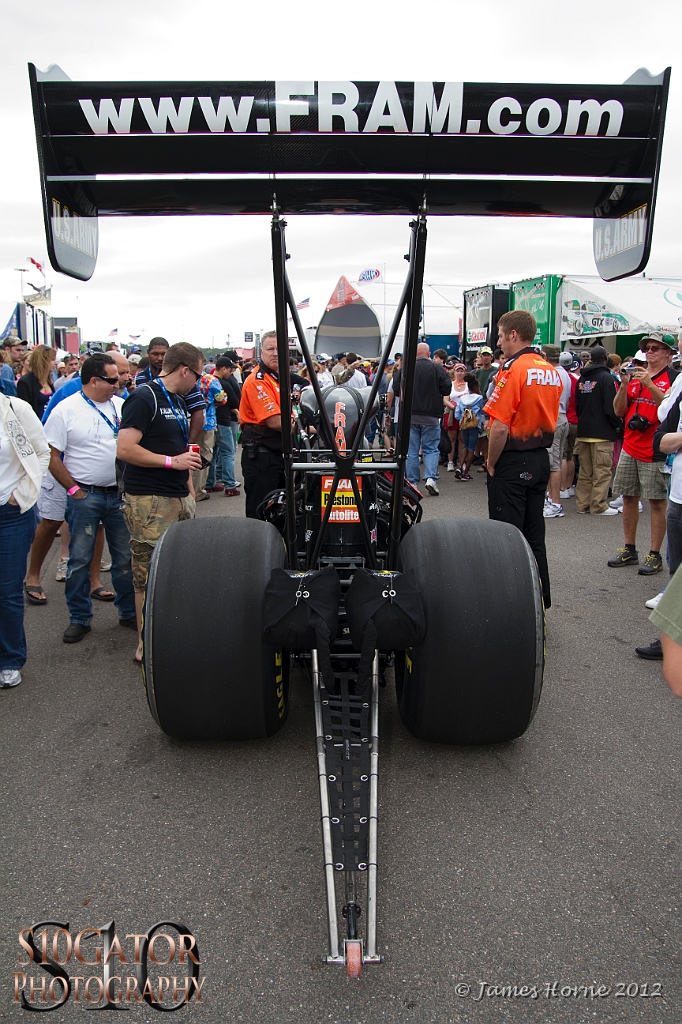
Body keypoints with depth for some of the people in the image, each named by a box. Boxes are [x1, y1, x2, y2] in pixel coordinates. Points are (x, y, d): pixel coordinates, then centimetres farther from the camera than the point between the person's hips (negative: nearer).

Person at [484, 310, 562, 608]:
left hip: (512, 463, -8)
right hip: (541, 461, 8)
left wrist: (491, 464, -9)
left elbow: (500, 427, -21)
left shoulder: (512, 369, -16)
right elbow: (552, 421, 15)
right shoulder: (552, 372, 8)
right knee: (534, 536, 15)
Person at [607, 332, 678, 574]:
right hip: (630, 448, 6)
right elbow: (619, 411, 9)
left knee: (657, 502, -1)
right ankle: (629, 550, 20)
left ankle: (655, 555, 6)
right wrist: (624, 385, -6)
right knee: (629, 498, 9)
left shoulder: (673, 378, -2)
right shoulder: (634, 376, 13)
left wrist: (650, 384, -22)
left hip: (656, 450, -5)